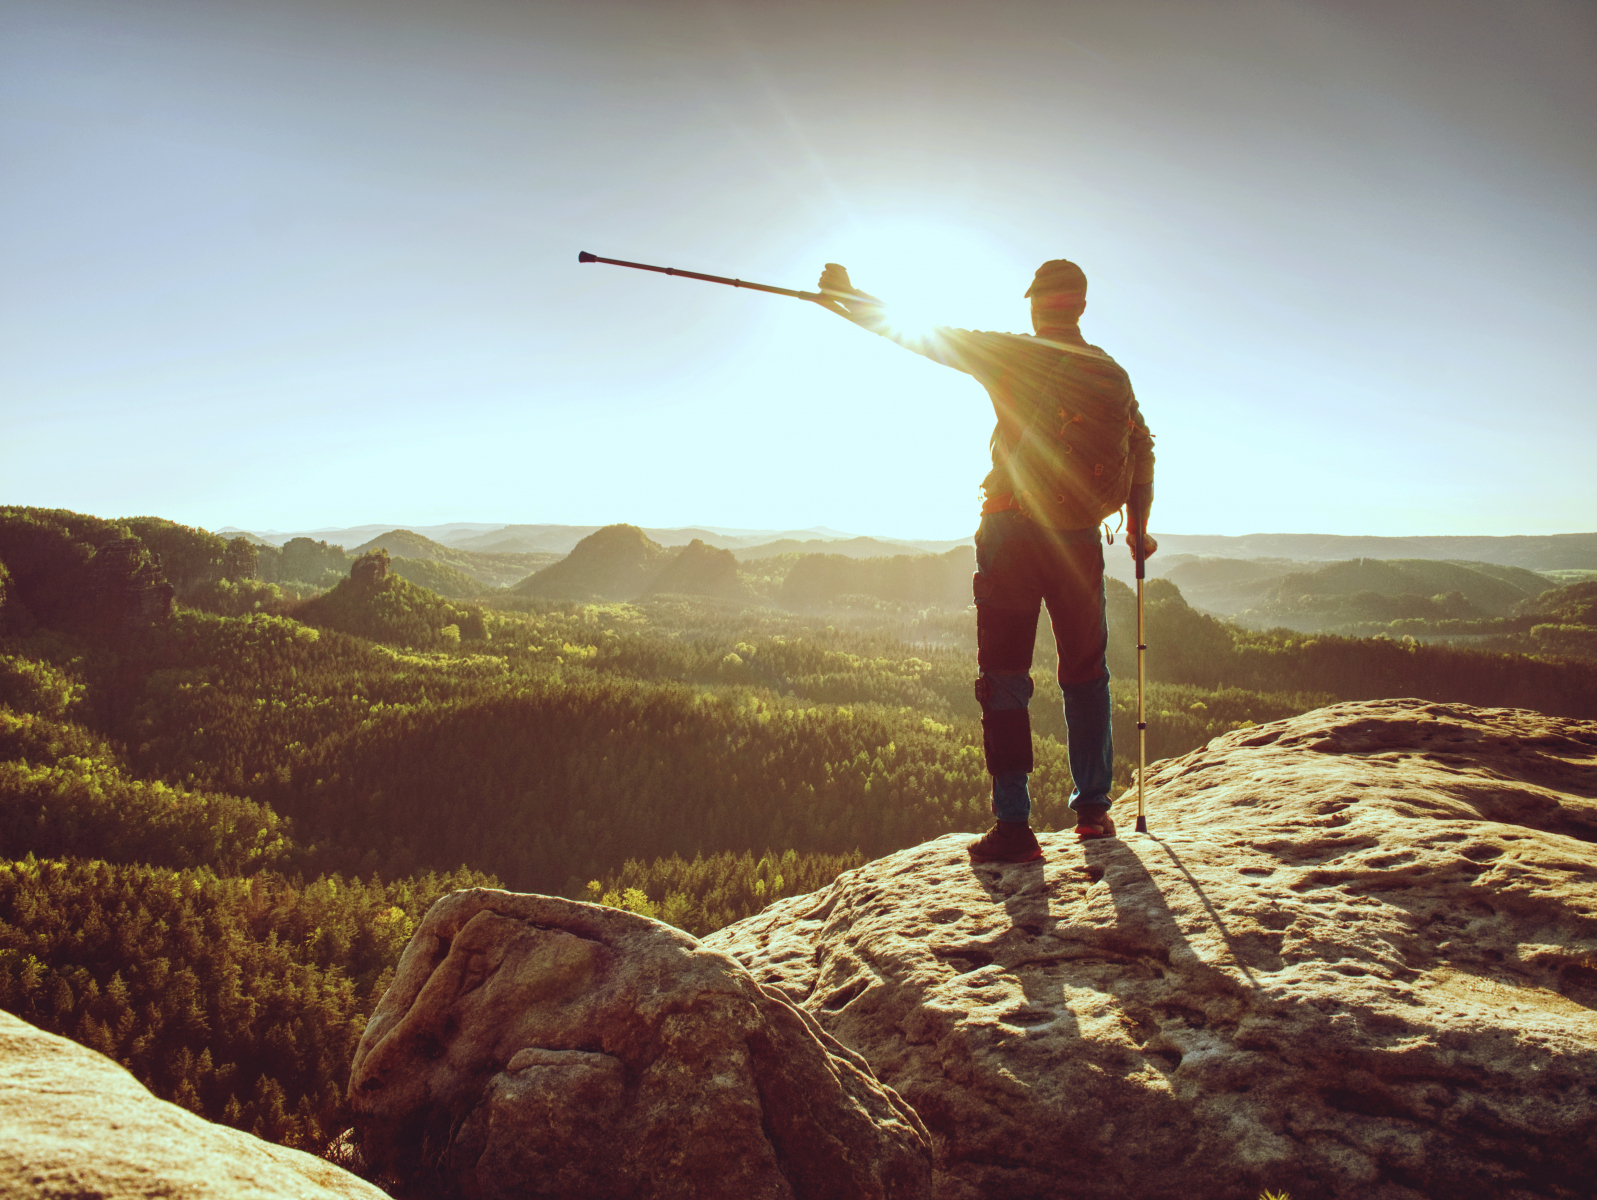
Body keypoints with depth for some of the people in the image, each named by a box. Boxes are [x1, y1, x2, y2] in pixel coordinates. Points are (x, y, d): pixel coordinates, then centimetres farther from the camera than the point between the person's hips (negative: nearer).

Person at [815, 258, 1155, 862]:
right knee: (1085, 675, 17)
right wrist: (1138, 528, 30)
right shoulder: (1113, 375, 10)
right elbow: (1142, 453, 19)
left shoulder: (1017, 356, -4)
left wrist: (851, 300, 3)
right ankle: (1092, 808, 24)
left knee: (1004, 679, 1)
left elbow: (927, 337, -4)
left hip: (1012, 536, -4)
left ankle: (1013, 824, -3)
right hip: (1082, 542, 4)